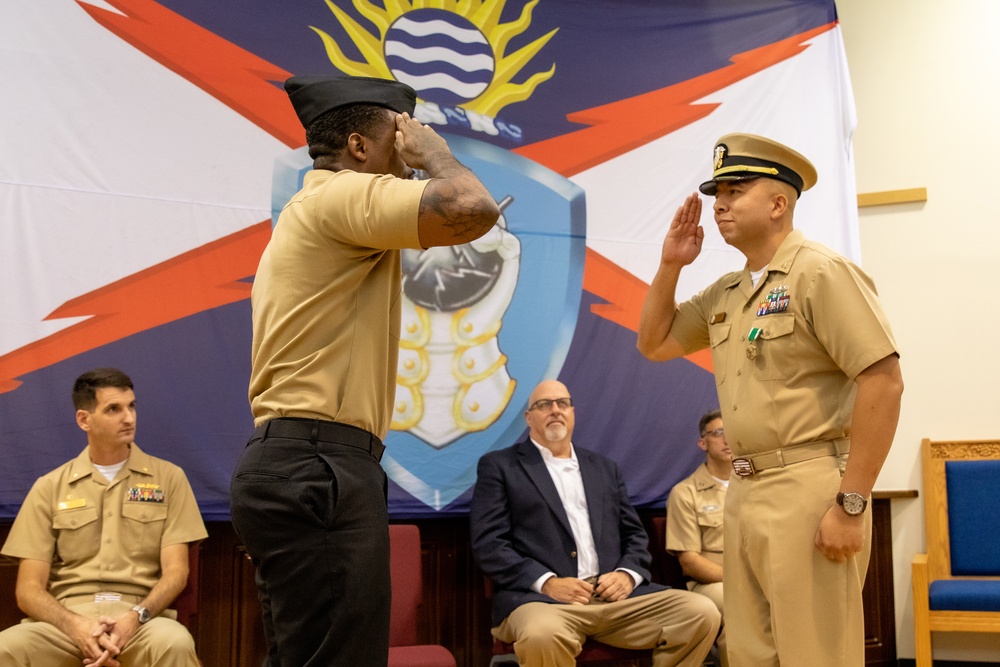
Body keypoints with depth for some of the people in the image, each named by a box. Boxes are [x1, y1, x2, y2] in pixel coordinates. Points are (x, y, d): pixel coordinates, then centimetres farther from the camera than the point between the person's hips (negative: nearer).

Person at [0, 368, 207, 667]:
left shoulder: (168, 477, 11)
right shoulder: (49, 488, 12)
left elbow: (176, 571, 4)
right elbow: (29, 589, 6)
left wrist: (135, 617, -16)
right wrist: (75, 625, -15)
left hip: (140, 617, 0)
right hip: (67, 618, 1)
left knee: (175, 643, -35)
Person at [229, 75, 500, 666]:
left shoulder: (311, 212, 25)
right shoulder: (344, 193, -6)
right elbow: (473, 209, -20)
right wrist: (431, 147, -3)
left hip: (295, 468, 11)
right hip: (320, 468, -11)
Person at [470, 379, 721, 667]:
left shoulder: (605, 468, 24)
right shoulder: (500, 466, 10)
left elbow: (634, 534, 22)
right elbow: (488, 543, -1)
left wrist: (627, 574, -1)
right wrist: (546, 582, -14)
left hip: (615, 595, 5)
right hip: (541, 597, -4)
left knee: (702, 613, -17)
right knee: (543, 635, -40)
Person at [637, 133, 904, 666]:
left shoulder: (820, 273, -9)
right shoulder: (724, 294, 15)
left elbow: (883, 381, -16)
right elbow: (654, 344, 24)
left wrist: (852, 503, -19)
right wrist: (670, 264, 10)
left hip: (807, 491, -8)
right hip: (744, 492, 8)